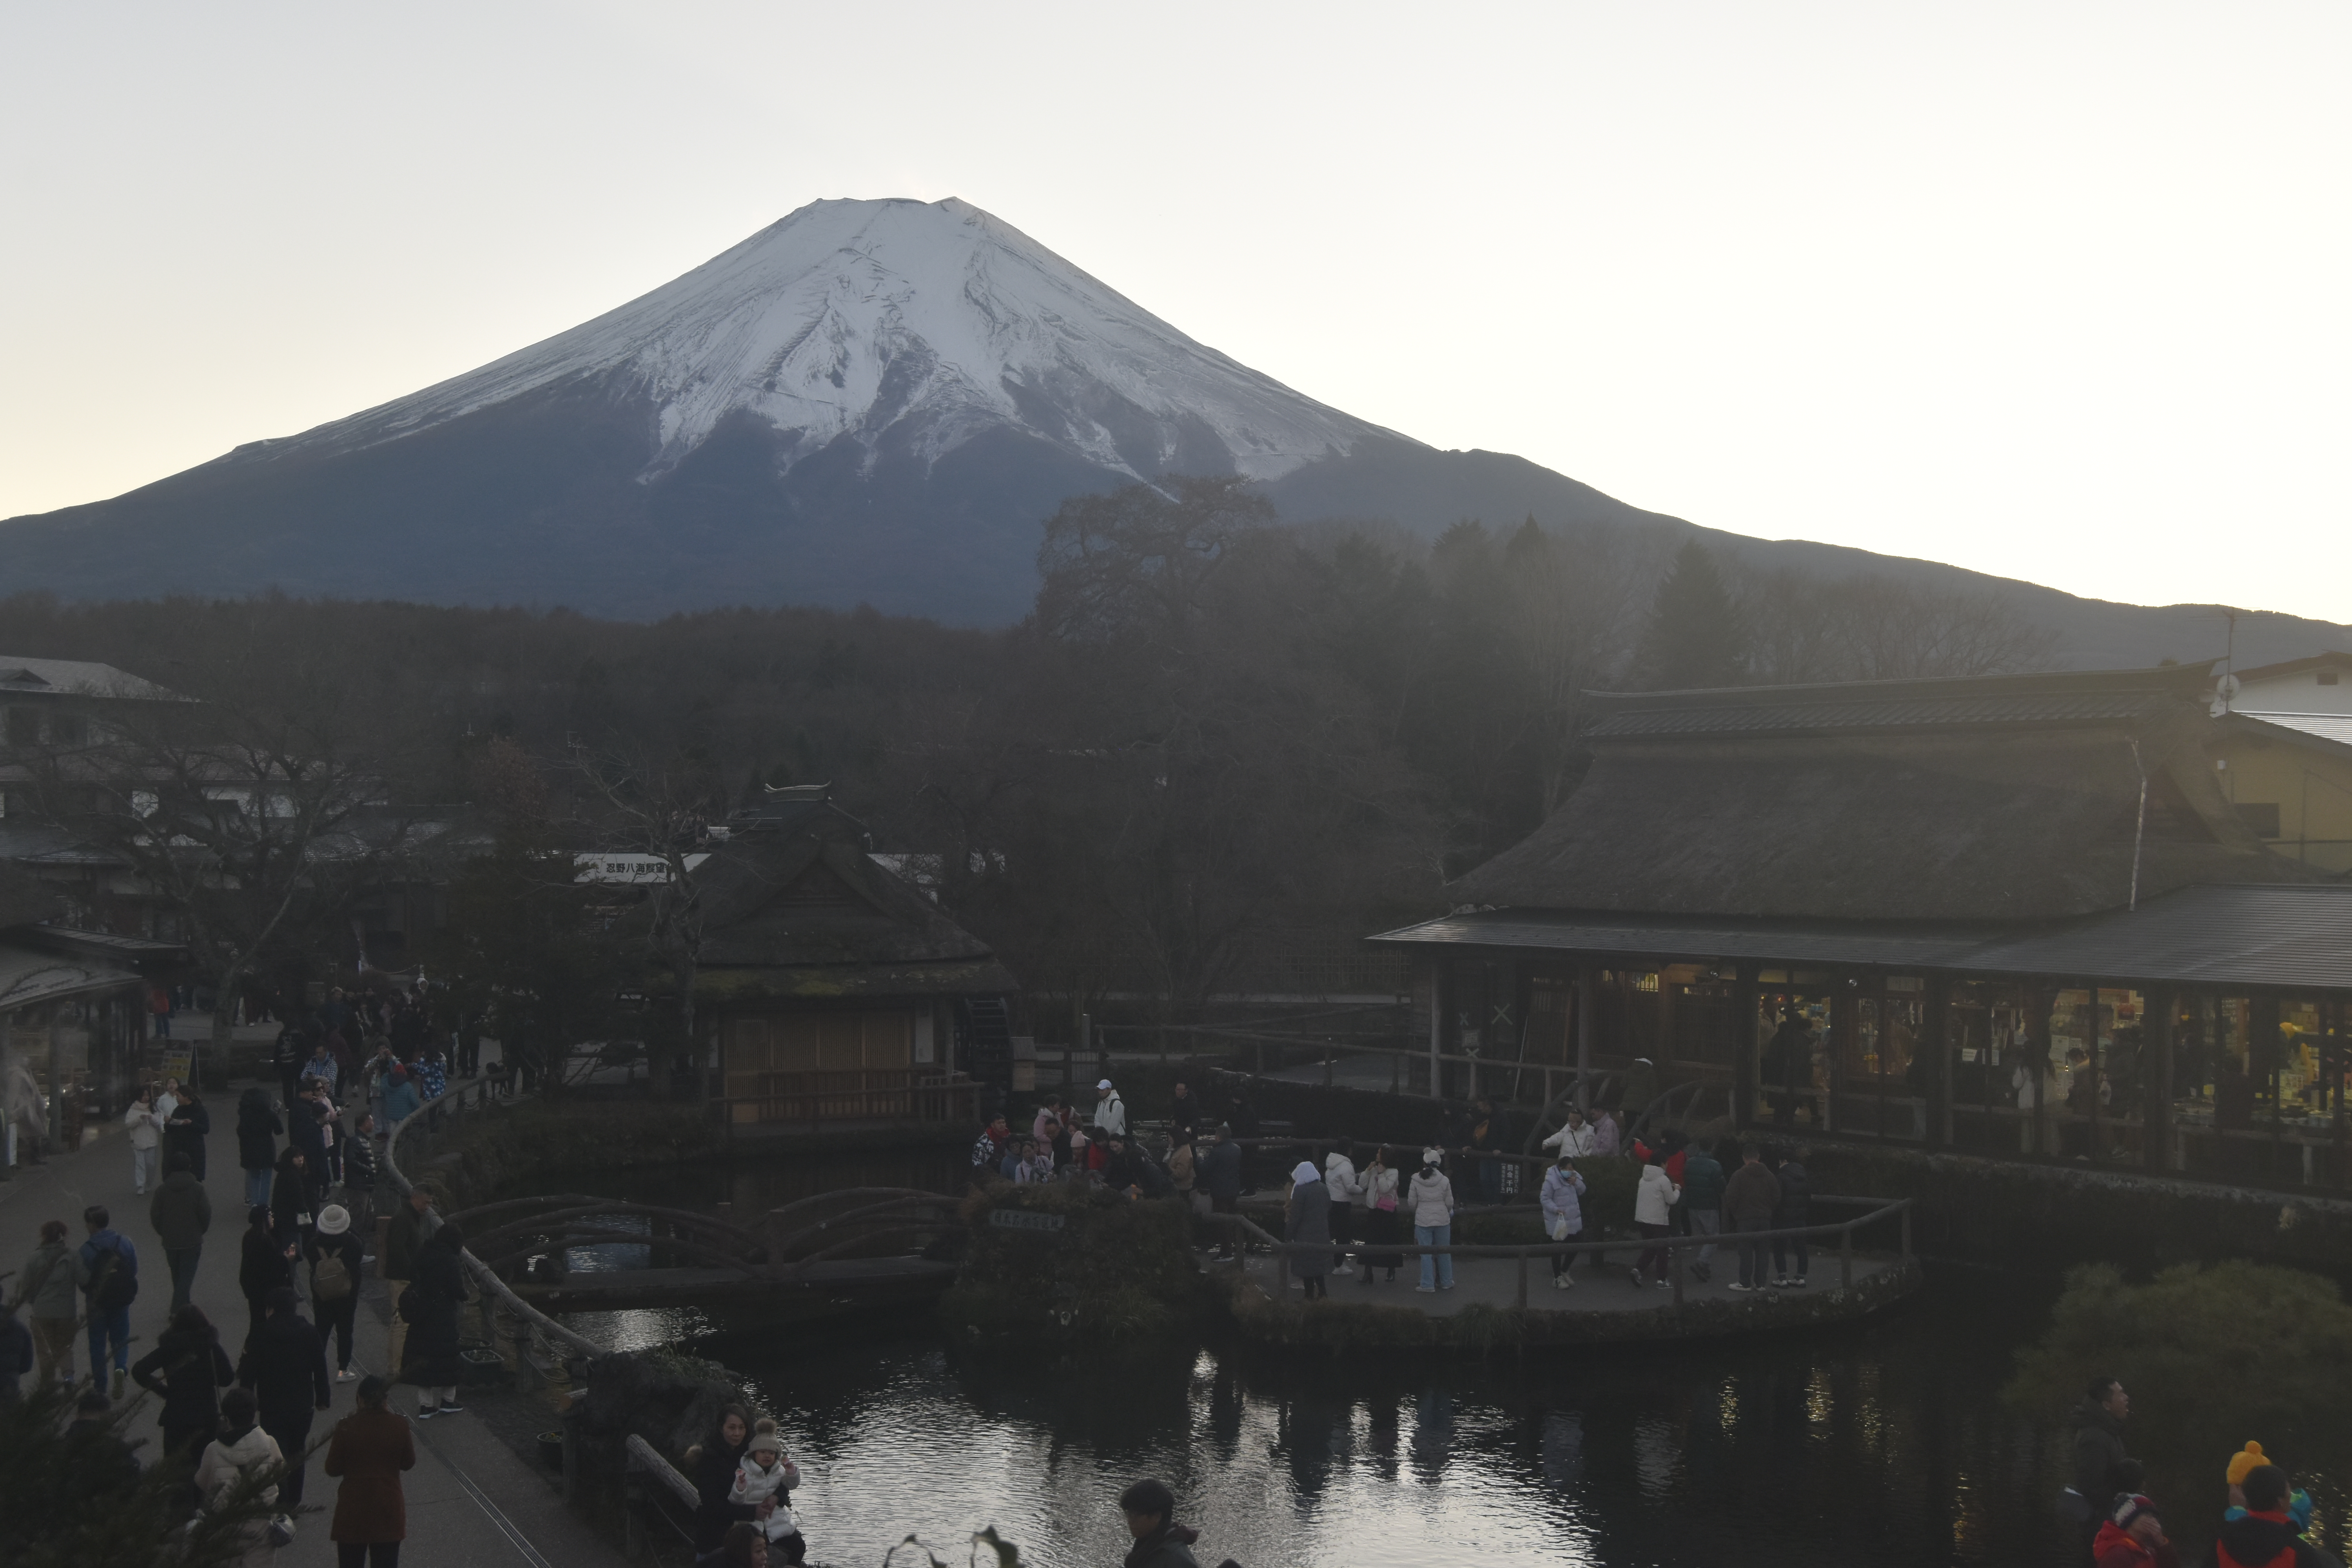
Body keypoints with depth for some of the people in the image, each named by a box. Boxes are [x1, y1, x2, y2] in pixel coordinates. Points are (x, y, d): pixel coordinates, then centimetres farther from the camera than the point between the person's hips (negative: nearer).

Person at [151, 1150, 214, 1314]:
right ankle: (179, 1309, -14)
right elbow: (206, 1214, -8)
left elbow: (155, 1216, -1)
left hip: (170, 1242, 3)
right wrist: (200, 1231, 10)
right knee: (187, 1276, -1)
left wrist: (164, 1233, 15)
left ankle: (181, 1307, 29)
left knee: (177, 1276, 18)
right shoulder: (197, 1190, -8)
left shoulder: (162, 1191, -3)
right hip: (192, 1241, -3)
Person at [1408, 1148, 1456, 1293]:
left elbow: (1411, 1203, -2)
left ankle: (1427, 1285, 3)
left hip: (1423, 1220, -1)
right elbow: (1449, 1203, -1)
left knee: (1426, 1253, 3)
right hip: (1442, 1220, 1)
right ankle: (1446, 1282, 23)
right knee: (1444, 1252, 14)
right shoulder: (1444, 1180, -7)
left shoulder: (1416, 1181, -7)